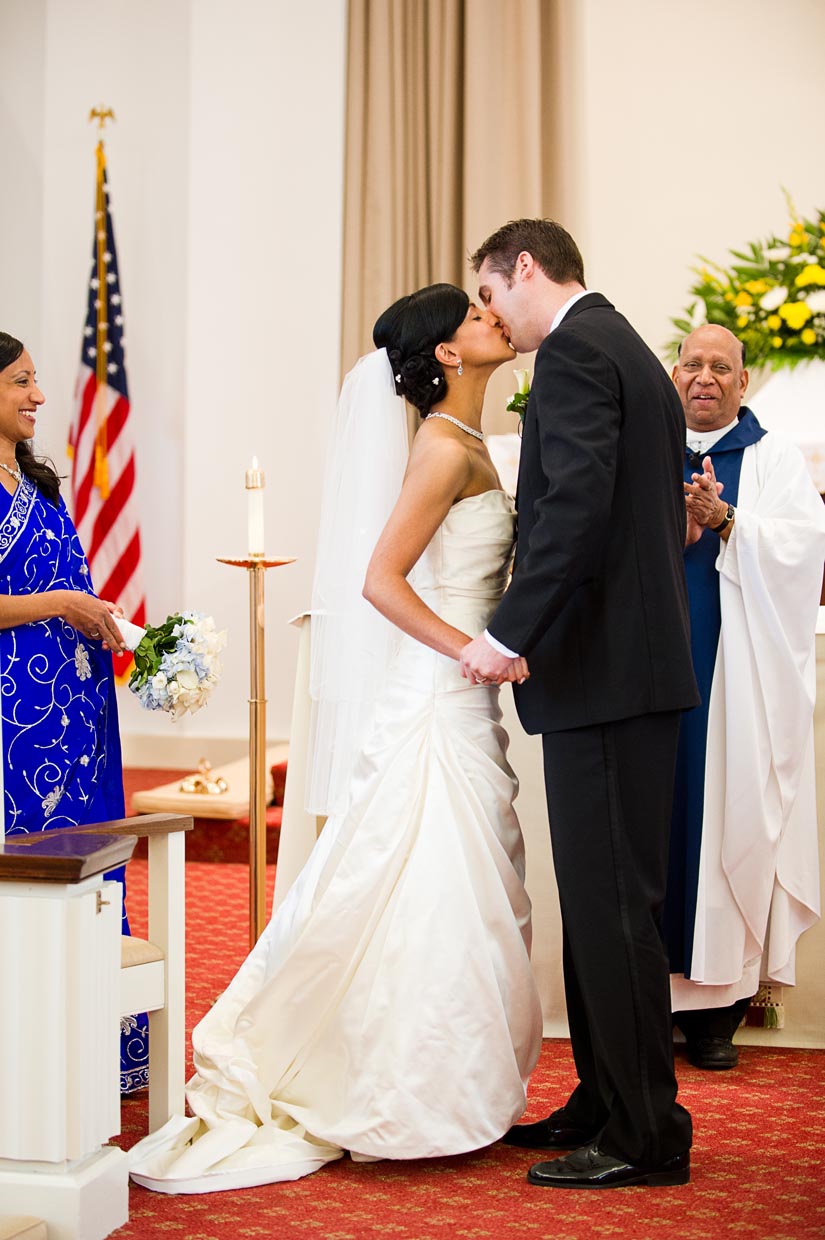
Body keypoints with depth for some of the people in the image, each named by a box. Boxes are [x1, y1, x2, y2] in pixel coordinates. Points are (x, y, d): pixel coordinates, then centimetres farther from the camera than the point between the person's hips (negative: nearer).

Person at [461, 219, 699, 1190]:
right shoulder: (629, 351, 21)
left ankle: (646, 1136, 2)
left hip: (602, 671, -10)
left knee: (612, 902, -5)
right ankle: (605, 1105, 23)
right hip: (633, 664, 10)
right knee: (600, 898, 14)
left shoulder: (574, 351, -9)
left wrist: (510, 632, -22)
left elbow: (576, 503, -23)